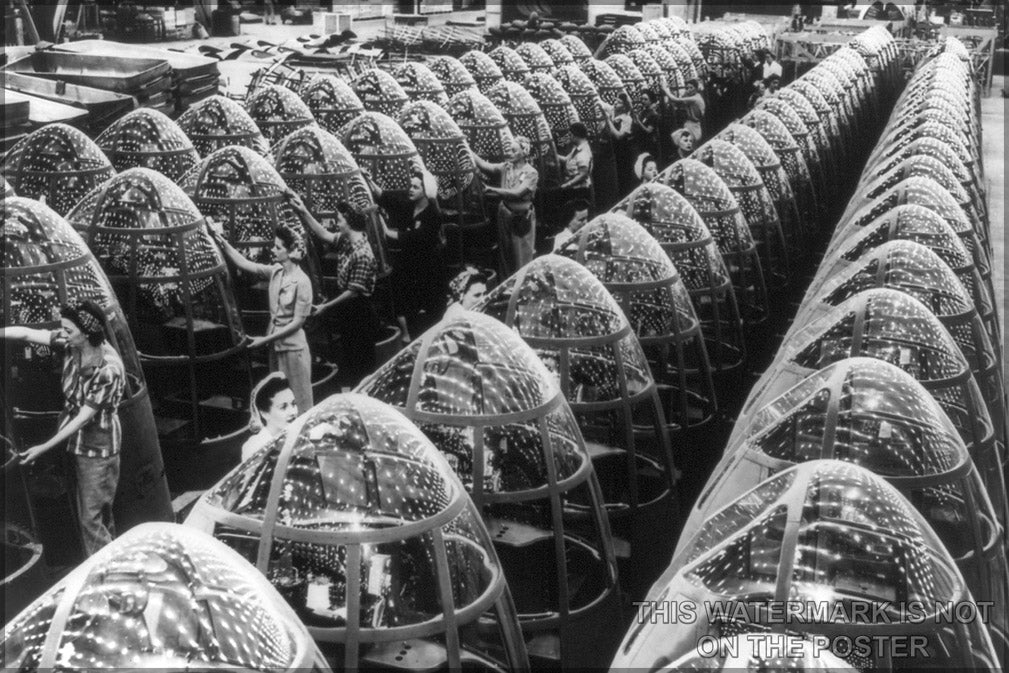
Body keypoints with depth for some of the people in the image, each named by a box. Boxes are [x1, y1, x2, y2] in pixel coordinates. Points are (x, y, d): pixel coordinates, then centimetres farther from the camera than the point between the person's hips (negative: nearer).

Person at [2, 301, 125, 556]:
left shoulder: (109, 369, -28)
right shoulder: (72, 344, -9)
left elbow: (84, 417, -23)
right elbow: (27, 334, -6)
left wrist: (45, 447, -21)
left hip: (98, 447, -7)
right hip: (77, 441, 7)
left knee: (91, 516, -2)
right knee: (100, 511, 19)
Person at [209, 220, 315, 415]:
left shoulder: (301, 282, -19)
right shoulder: (275, 272, 1)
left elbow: (298, 322, -17)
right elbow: (244, 264, 0)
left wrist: (265, 340, -15)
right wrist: (220, 239, -8)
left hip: (293, 348, -7)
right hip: (276, 346, 7)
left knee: (297, 404, 2)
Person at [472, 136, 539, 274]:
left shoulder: (531, 173, -14)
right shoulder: (506, 167, 0)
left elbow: (517, 193, -24)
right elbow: (485, 165, -8)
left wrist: (492, 190, -27)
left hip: (522, 217, -5)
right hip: (505, 214, 5)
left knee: (523, 256, 4)